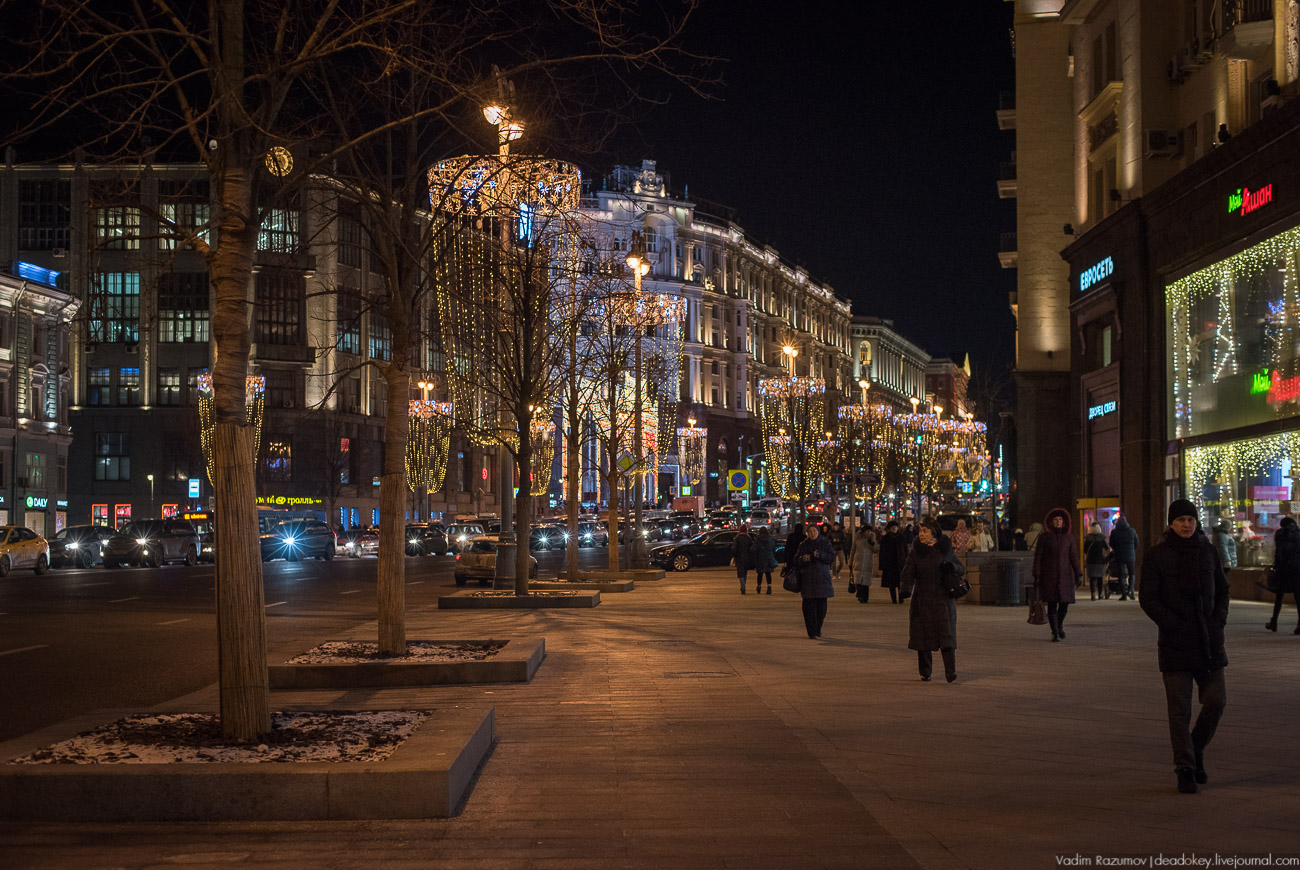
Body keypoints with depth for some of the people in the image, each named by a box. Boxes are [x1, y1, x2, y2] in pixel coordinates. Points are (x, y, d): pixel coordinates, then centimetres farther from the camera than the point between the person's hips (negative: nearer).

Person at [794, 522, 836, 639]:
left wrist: (820, 555, -18)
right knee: (809, 606, -6)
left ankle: (818, 629, 19)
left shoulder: (825, 543, 6)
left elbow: (832, 558, -3)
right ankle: (812, 632, -2)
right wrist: (803, 559, -17)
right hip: (807, 579, 0)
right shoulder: (804, 545, 8)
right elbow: (796, 560, 5)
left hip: (822, 578, 0)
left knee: (821, 606, 1)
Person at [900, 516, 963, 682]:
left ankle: (950, 671, -13)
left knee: (946, 634, -10)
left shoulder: (945, 550, 4)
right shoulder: (916, 552, 4)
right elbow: (908, 573, -6)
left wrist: (952, 567, -12)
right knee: (922, 635, 2)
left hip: (943, 599, -1)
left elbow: (962, 569, 11)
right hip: (922, 599, 1)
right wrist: (906, 589, -25)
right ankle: (925, 672, 15)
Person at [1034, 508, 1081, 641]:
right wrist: (1036, 576, -7)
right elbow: (1038, 556, -1)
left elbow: (1073, 557, 8)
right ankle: (1055, 633, 5)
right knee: (1052, 605, -5)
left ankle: (1060, 624, 30)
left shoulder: (1069, 537, 6)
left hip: (1065, 575, 2)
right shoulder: (1044, 537, -1)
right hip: (1049, 575, -2)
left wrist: (1078, 575, 3)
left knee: (1065, 603, 1)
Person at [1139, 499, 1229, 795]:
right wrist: (1174, 626, -14)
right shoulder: (1156, 556, -4)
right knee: (1179, 709, -2)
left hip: (1208, 641, 4)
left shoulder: (1208, 551, 8)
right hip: (1175, 644, -3)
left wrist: (1218, 622, 2)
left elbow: (1222, 590, 17)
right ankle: (1185, 769, 7)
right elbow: (1147, 598, -7)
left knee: (1216, 700, -1)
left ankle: (1196, 749, 24)